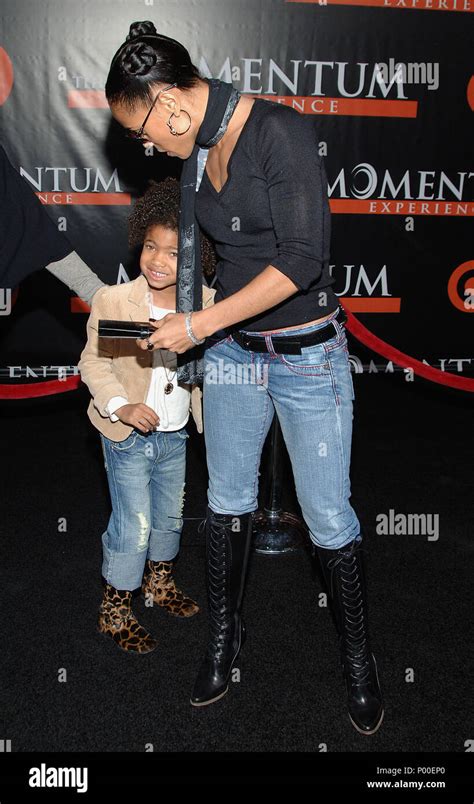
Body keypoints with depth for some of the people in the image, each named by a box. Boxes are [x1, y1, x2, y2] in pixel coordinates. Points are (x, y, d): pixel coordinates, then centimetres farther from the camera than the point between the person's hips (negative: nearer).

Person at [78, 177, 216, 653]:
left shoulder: (207, 303, -8)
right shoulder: (113, 300, -17)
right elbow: (93, 362, -12)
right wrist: (121, 406, -24)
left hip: (175, 434, 5)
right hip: (128, 435, -4)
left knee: (170, 515, 21)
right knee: (132, 525, 0)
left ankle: (160, 583, 46)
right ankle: (114, 611, 21)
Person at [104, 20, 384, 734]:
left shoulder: (281, 131, -17)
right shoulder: (197, 152, 6)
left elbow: (302, 259, -23)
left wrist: (200, 323, -19)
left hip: (306, 358, -6)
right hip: (230, 352, 7)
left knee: (328, 518, 4)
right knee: (228, 500, 16)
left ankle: (358, 659, 26)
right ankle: (225, 635, 37)